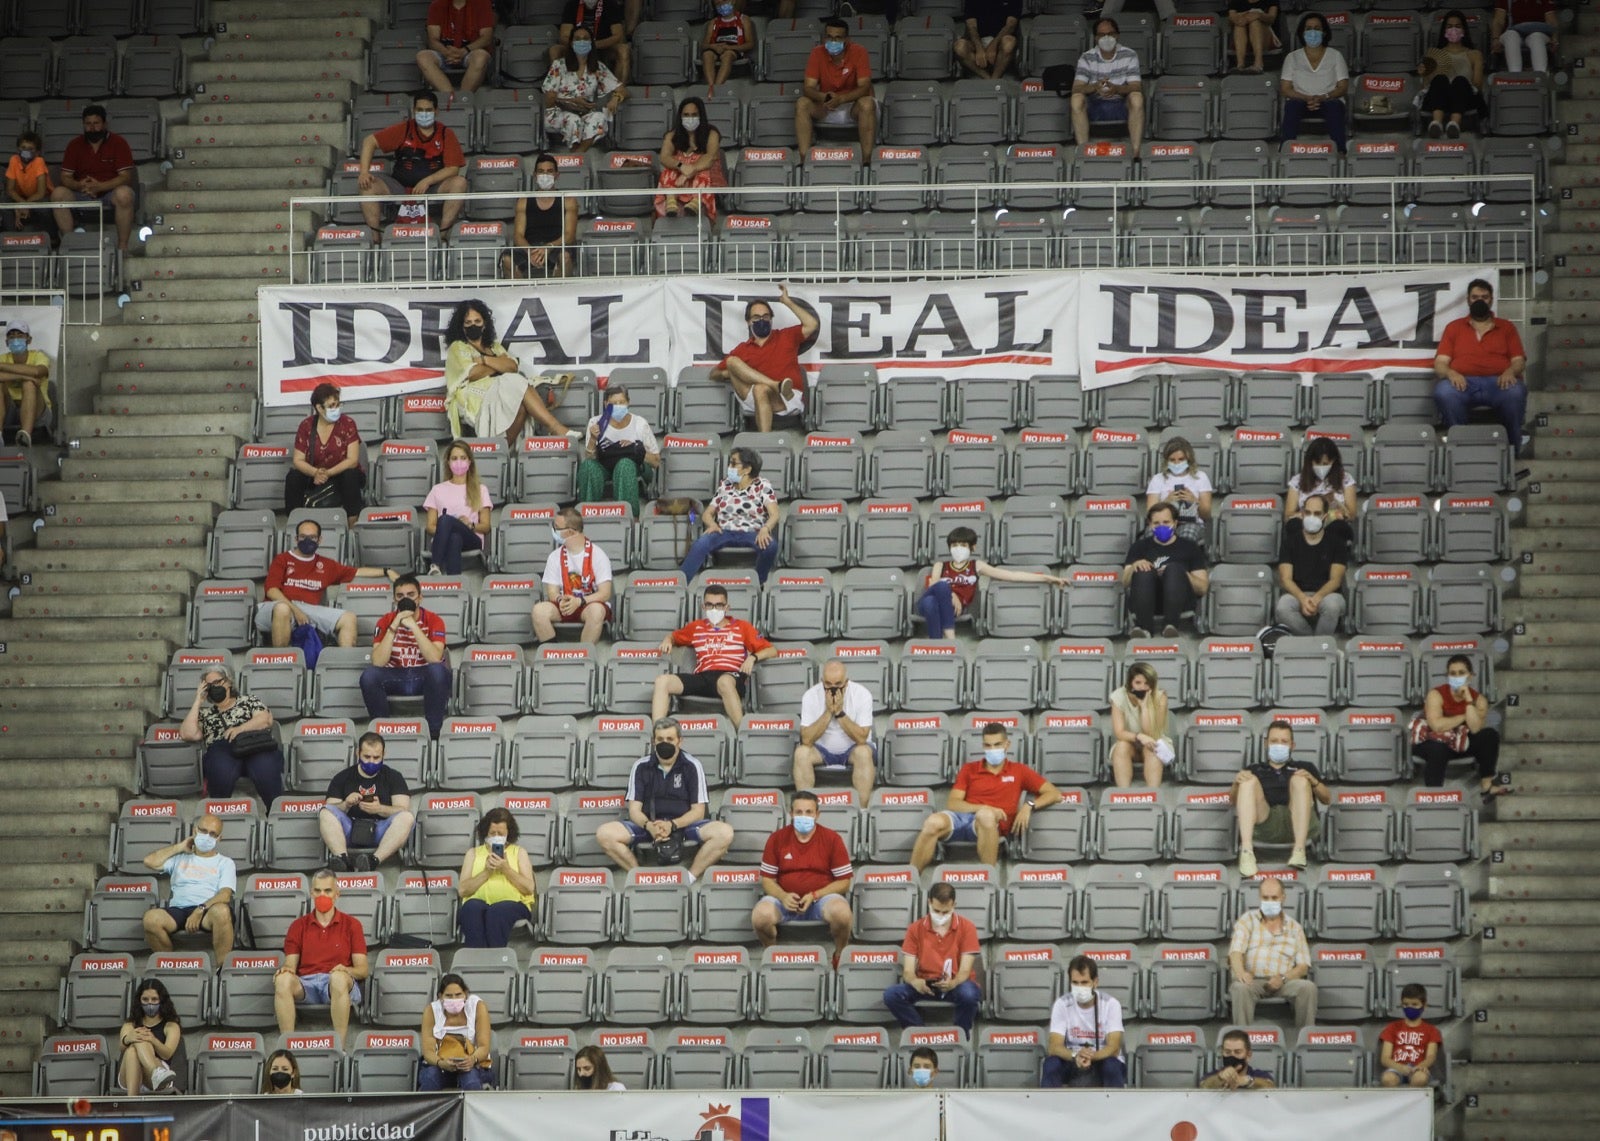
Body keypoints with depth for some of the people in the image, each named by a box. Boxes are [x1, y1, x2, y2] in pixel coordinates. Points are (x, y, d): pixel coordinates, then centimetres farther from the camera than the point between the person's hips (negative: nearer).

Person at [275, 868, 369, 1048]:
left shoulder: (351, 924, 14)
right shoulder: (298, 926, 20)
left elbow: (362, 970, 7)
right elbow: (290, 965, 11)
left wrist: (345, 970, -16)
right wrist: (286, 969, -14)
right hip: (306, 983, 2)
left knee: (338, 977, -39)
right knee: (283, 980, -33)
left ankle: (339, 1045, -40)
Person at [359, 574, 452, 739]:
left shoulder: (433, 621, -8)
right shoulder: (385, 622, -4)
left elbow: (435, 659, -24)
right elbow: (378, 662, -17)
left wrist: (413, 626, -28)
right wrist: (394, 627, -24)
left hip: (424, 677, -1)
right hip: (395, 678, 1)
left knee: (438, 670, -36)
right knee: (369, 674, -30)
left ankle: (433, 733, -26)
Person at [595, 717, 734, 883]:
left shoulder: (692, 766, 2)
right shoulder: (641, 767, 6)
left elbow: (698, 811, -2)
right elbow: (634, 809, 2)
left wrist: (672, 825, -21)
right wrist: (649, 826, -22)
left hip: (683, 824, -1)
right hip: (649, 824, 1)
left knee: (724, 833, -30)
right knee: (604, 834, -25)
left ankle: (689, 877, -25)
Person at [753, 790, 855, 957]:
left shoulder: (832, 839, 1)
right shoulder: (777, 839, 5)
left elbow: (843, 882, 1)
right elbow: (767, 879, 7)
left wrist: (814, 896, -14)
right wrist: (783, 896, -15)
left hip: (821, 898, -1)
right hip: (786, 899, 1)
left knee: (841, 912, -36)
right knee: (760, 915, -32)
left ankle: (840, 955, -5)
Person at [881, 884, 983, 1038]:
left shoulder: (966, 928, -3)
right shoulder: (915, 929, 2)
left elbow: (964, 970, -9)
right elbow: (908, 971, -4)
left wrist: (952, 983, -33)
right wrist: (915, 982, -30)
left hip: (956, 984, -2)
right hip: (925, 986, 2)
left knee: (969, 994, -39)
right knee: (891, 994, -27)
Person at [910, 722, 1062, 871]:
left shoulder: (1019, 771, 23)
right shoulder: (969, 769, 25)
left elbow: (1054, 793, 17)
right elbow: (952, 803, 11)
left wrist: (1029, 806, -2)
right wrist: (983, 808, -7)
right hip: (964, 817, 1)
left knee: (986, 815, -42)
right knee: (934, 822, -36)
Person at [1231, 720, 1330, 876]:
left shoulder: (1305, 767, 31)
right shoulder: (1255, 770, 32)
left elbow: (1326, 798, 20)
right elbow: (1233, 799, 19)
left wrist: (1313, 781, -1)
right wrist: (1236, 783, -3)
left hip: (1295, 822, 0)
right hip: (1264, 823, 1)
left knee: (1299, 780, -25)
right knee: (1249, 781, -23)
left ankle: (1299, 850, -42)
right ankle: (1246, 850, -43)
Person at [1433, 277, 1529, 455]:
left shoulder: (1506, 327, 23)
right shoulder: (1454, 327, 22)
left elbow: (1519, 360, 13)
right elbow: (1440, 363, 12)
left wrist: (1510, 371, -12)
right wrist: (1450, 373, -13)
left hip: (1498, 382, 0)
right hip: (1464, 382, 0)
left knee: (1515, 392, -38)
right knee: (1443, 392, -37)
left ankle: (1513, 445, -18)